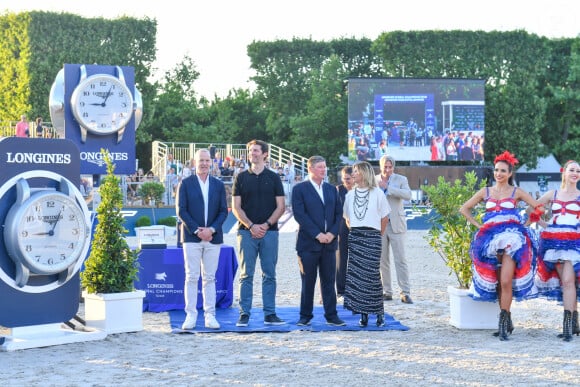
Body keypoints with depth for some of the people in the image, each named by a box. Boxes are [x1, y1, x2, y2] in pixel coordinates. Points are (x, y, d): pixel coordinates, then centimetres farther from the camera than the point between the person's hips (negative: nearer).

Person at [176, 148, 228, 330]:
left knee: (210, 278, 5)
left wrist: (212, 229, -8)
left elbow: (223, 211, 7)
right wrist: (196, 230, -10)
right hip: (192, 238, -2)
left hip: (213, 238, 2)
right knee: (192, 277, -2)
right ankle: (191, 315, 1)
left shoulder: (218, 185, 10)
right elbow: (181, 210, -2)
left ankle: (210, 315, 7)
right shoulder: (185, 184, 3)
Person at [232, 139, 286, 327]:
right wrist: (251, 226, -9)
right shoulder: (241, 177, 8)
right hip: (247, 232, 0)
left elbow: (281, 206, 4)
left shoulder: (273, 178, 8)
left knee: (269, 274, 3)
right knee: (246, 275, -1)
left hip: (269, 232, 0)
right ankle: (244, 314, 2)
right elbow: (236, 207, 4)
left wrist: (266, 224, -8)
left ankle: (269, 314, 7)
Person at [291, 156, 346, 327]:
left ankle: (331, 316, 11)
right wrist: (317, 234, -15)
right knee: (308, 282, 3)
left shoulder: (331, 189, 14)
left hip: (329, 242, 4)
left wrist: (332, 233, -6)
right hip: (308, 243, -4)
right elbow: (299, 214, -10)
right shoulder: (300, 189, -2)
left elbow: (339, 213, 10)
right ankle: (305, 316, 11)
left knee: (329, 281, 6)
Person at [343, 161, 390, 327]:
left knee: (372, 274, -7)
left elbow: (384, 217, 6)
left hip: (372, 237, -4)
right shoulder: (350, 195, 11)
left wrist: (378, 235, 8)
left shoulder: (377, 193, 0)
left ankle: (379, 313, 3)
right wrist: (354, 231, 12)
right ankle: (363, 313, 6)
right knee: (356, 274, -1)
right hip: (354, 237, 4)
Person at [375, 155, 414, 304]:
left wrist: (387, 187, -19)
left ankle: (405, 293, -3)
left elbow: (408, 195, -16)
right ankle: (387, 292, 13)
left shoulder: (401, 179, 2)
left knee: (401, 259, -5)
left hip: (396, 224, -2)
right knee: (382, 260, 5)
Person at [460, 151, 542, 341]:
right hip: (491, 239, 3)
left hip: (511, 239, -3)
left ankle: (503, 321, -11)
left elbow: (539, 207, 5)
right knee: (497, 283, 4)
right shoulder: (486, 192, 12)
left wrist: (526, 223, 3)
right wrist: (478, 225, 7)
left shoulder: (516, 192, 6)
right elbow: (464, 209, 16)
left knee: (506, 282, -15)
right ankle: (506, 322, 12)